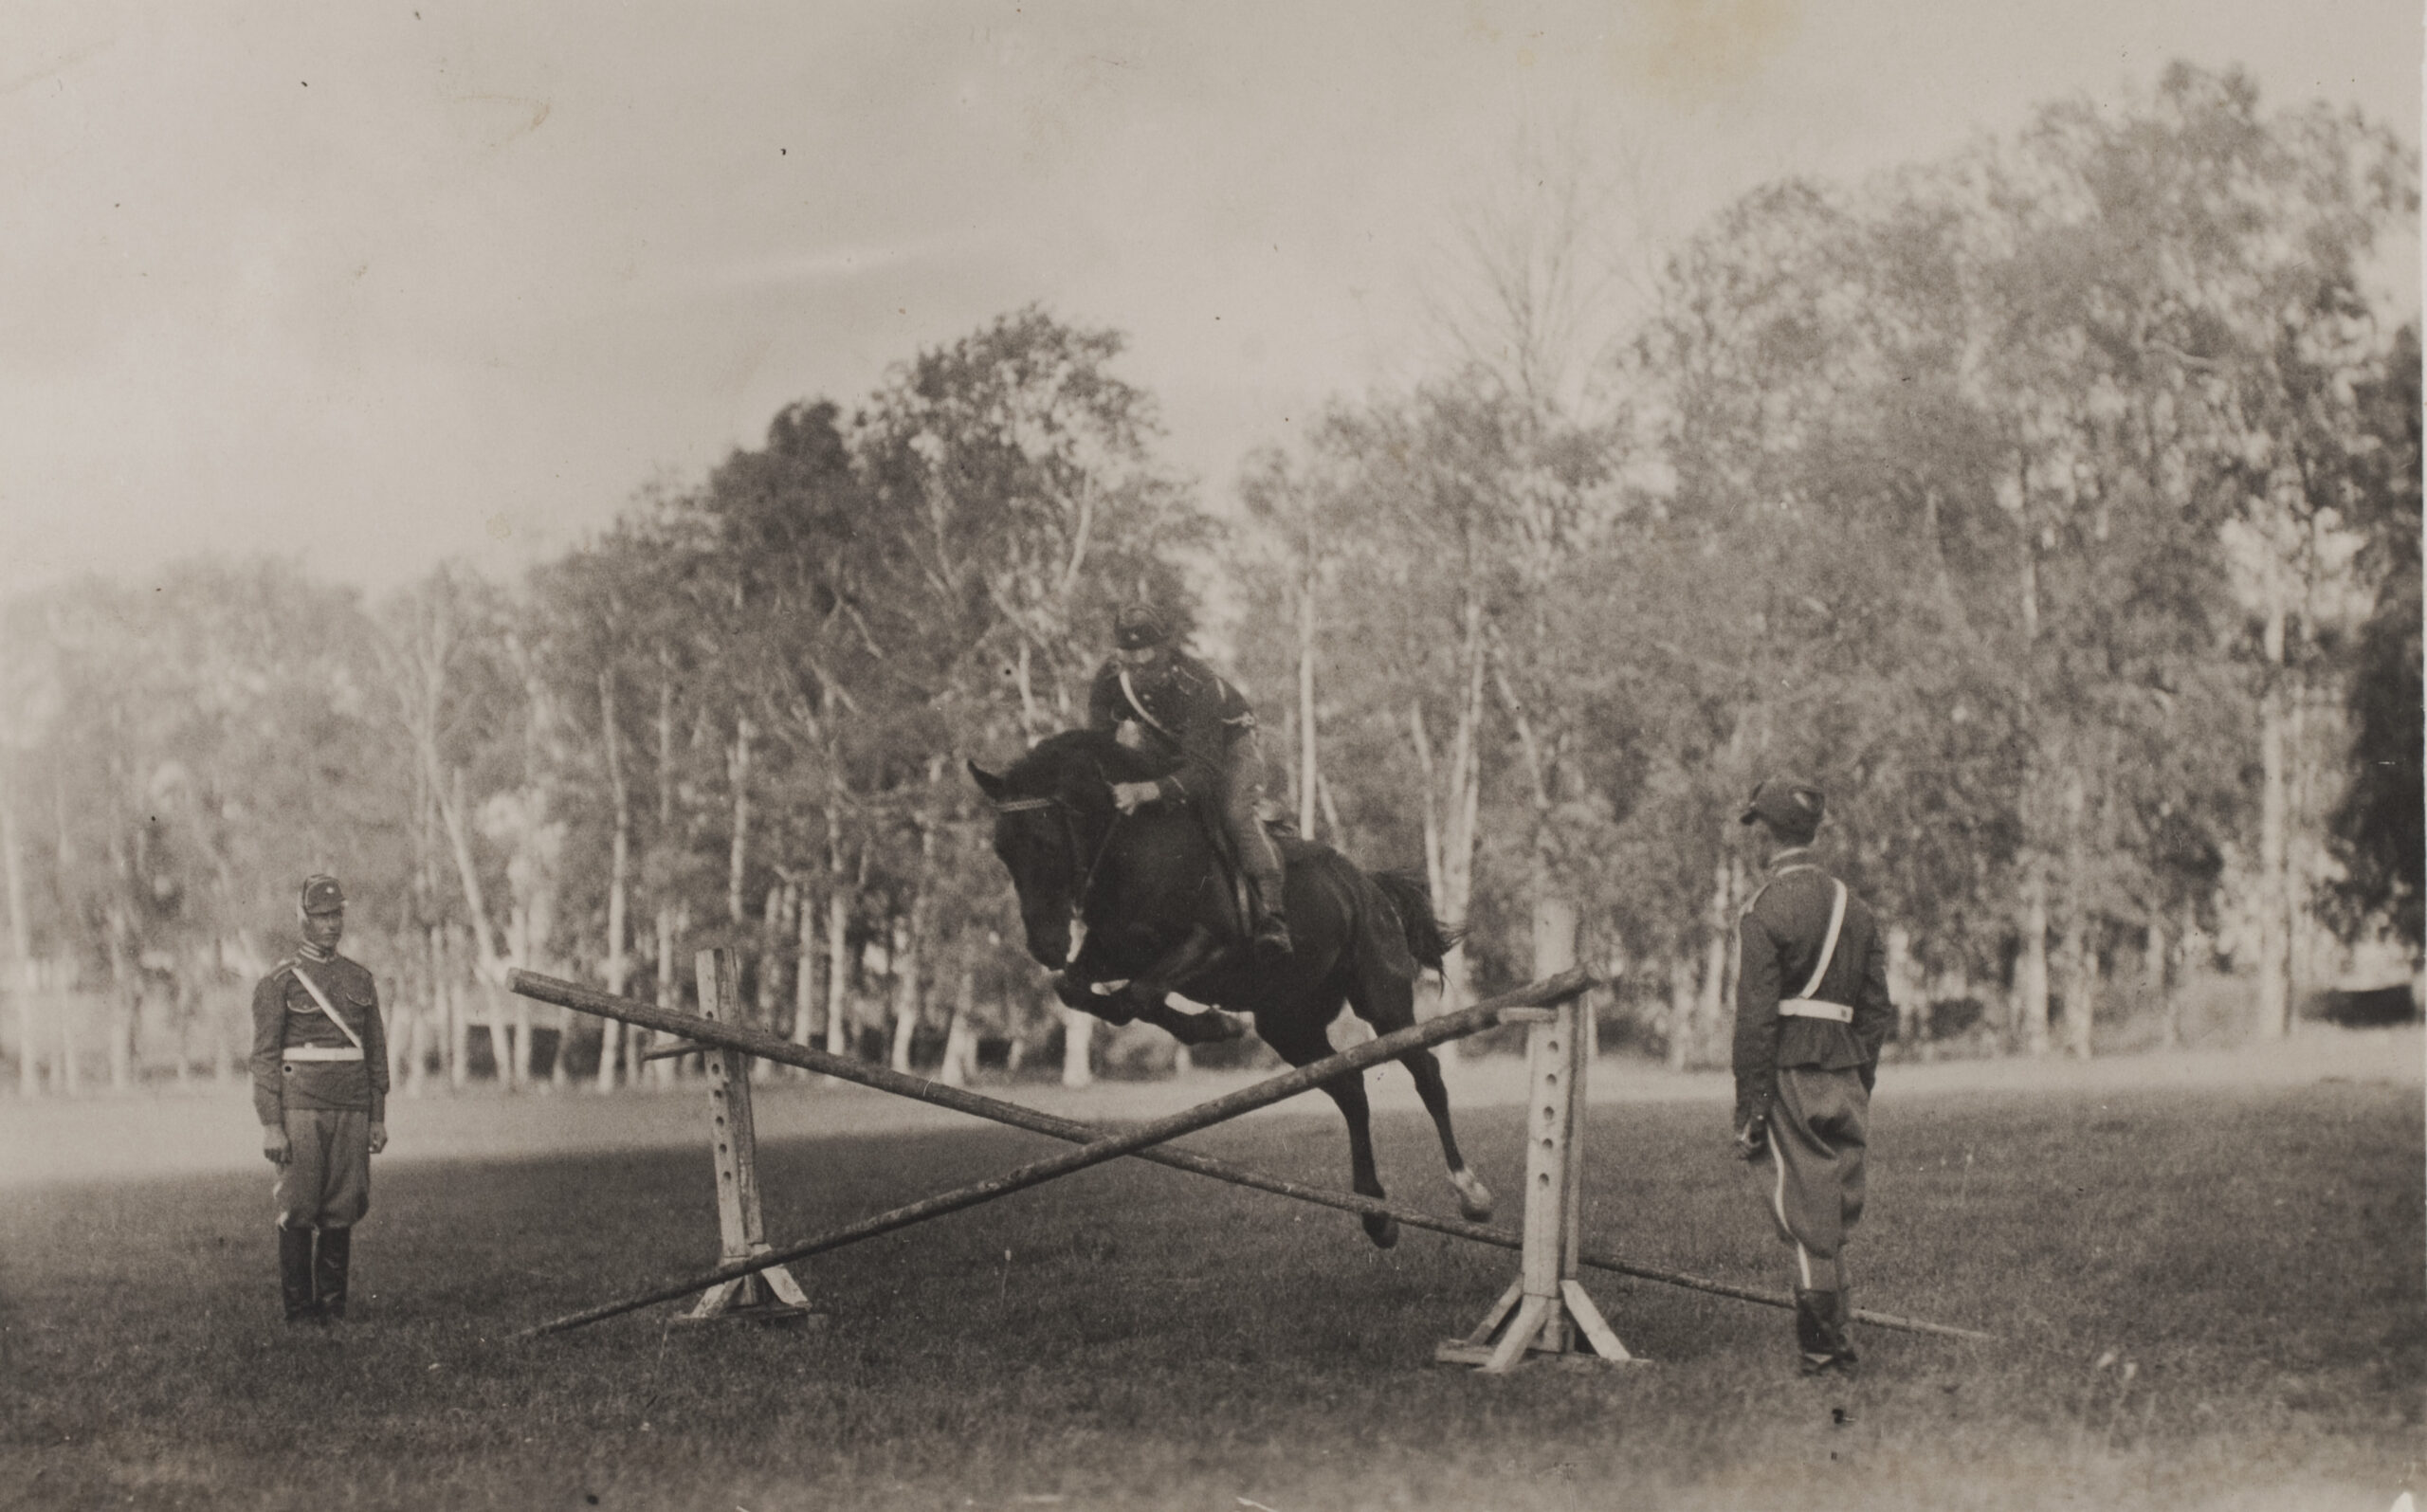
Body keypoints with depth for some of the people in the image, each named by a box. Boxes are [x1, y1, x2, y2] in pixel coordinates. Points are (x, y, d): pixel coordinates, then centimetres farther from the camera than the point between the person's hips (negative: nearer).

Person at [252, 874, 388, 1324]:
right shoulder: (280, 981, -1)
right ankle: (299, 1309, 3)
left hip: (352, 1112, 4)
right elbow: (264, 1056, -4)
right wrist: (271, 1126, -11)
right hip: (301, 1112, -4)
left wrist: (379, 1118, 10)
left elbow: (377, 1052, 16)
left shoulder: (361, 979, 14)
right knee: (298, 1214, -3)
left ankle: (333, 1307, 10)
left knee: (342, 1213, 4)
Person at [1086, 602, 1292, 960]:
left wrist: (1147, 791, -59)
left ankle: (1270, 915, -31)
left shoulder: (1198, 686, -41)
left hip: (1228, 744, -6)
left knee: (1237, 813, -30)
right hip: (1166, 750, 6)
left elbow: (1203, 772, -44)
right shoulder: (1110, 679, -25)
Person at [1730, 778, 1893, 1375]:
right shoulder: (1853, 906, 13)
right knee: (1837, 1210, 13)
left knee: (1806, 1215, -4)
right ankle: (1841, 1342, 17)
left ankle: (1820, 1351, -2)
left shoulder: (1765, 912, -9)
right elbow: (1877, 1009, 15)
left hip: (1790, 1074, -7)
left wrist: (1748, 1108, -11)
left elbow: (1756, 1018, -13)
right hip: (1845, 1075, 7)